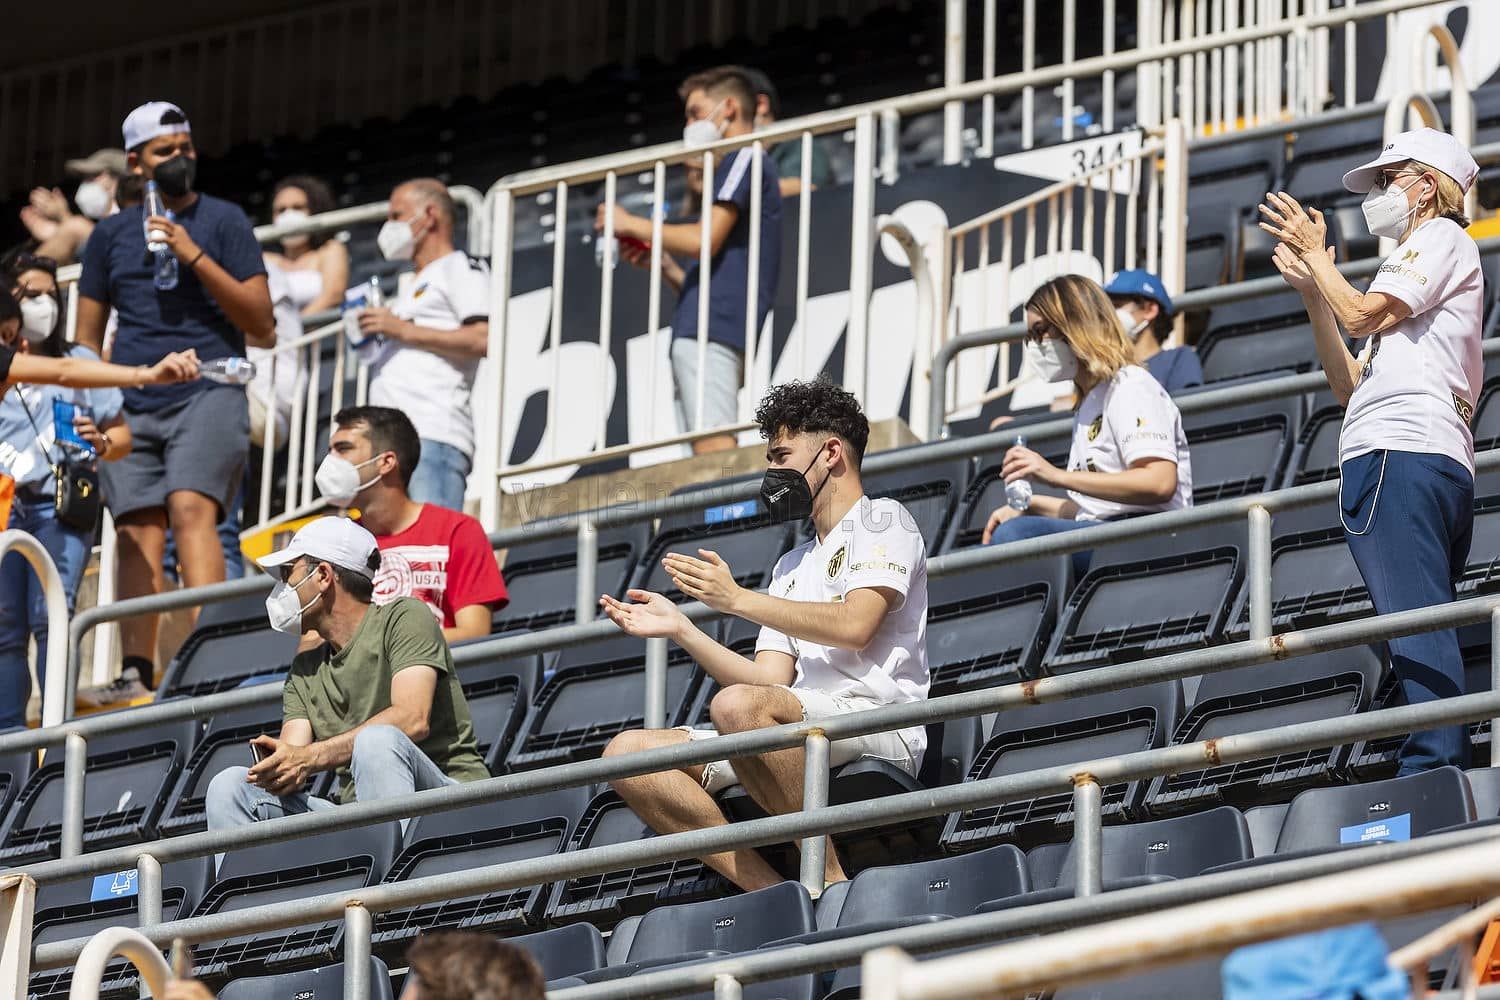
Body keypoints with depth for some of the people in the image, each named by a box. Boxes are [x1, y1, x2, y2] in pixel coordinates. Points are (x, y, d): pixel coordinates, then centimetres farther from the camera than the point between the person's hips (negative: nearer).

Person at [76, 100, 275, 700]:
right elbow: (87, 339, 20)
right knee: (138, 530, -5)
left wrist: (194, 257, -7)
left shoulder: (222, 221, 8)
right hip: (131, 402, 3)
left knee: (191, 509, -21)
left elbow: (262, 325, 1)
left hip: (208, 394, -3)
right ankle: (136, 672, -9)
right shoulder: (112, 235, 17)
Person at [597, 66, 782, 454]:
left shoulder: (744, 159, 2)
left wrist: (632, 225, 0)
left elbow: (705, 240, -12)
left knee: (713, 445, -21)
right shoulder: (744, 165, 31)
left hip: (712, 331, -10)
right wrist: (664, 267, 20)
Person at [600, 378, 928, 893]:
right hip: (807, 727, 8)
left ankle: (830, 882, -28)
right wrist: (682, 630, 10)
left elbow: (854, 625, -11)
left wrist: (736, 599, -8)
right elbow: (770, 680, 20)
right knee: (627, 752, -8)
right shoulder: (792, 566, 31)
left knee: (739, 706, -37)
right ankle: (773, 893, -22)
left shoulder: (883, 521, 7)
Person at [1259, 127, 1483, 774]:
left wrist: (1317, 255, 8)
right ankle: (1444, 769, -3)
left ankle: (1434, 764, -30)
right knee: (1422, 626, 3)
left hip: (1398, 453, -11)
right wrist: (1312, 290, 23)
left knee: (1415, 621, -20)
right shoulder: (1414, 280, 34)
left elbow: (1362, 315, -8)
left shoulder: (1440, 238, 6)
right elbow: (1349, 382, 28)